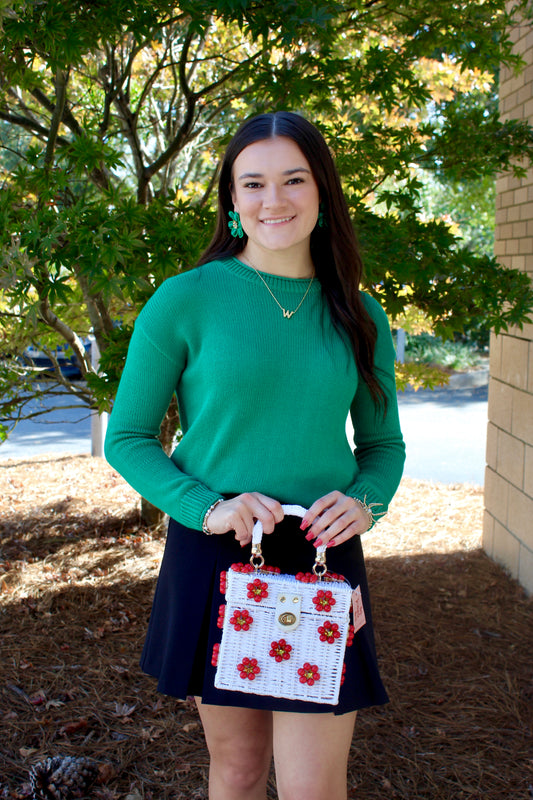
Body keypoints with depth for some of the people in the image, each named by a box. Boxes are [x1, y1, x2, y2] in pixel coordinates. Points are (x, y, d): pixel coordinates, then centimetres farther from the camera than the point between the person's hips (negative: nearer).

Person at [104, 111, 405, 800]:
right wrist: (206, 506, -17)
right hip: (213, 561, -1)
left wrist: (365, 502, -8)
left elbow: (383, 443, 13)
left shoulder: (359, 317, 4)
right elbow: (127, 438, -2)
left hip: (323, 564, 2)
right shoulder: (186, 300, -6)